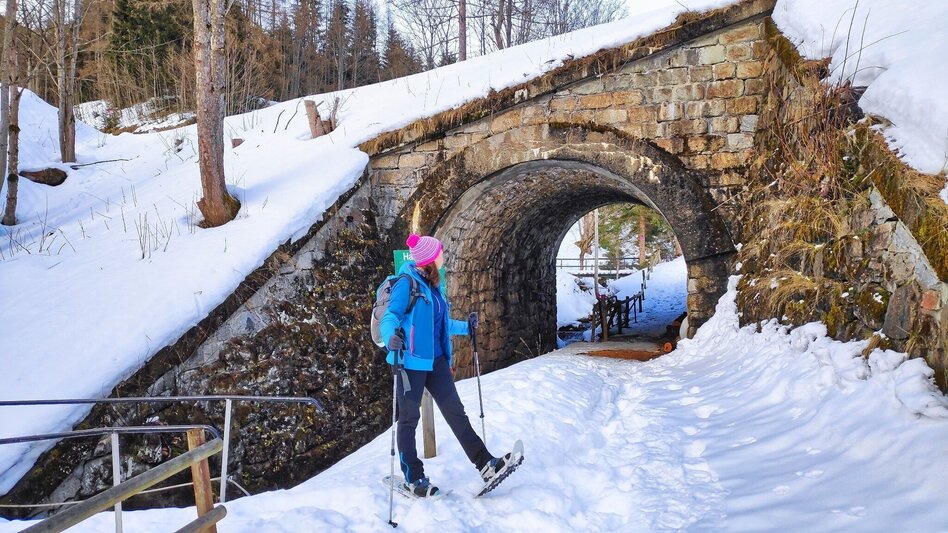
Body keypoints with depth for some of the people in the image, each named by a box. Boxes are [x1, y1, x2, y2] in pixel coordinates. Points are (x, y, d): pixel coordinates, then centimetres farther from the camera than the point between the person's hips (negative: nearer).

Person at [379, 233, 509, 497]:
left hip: (436, 360, 7)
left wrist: (465, 327, 32)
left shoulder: (434, 285, 14)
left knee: (455, 412, 5)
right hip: (411, 360, -7)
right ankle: (413, 478, 14)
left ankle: (485, 464, 5)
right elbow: (391, 315, -19)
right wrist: (391, 337, -38)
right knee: (409, 418, 4)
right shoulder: (407, 283, -10)